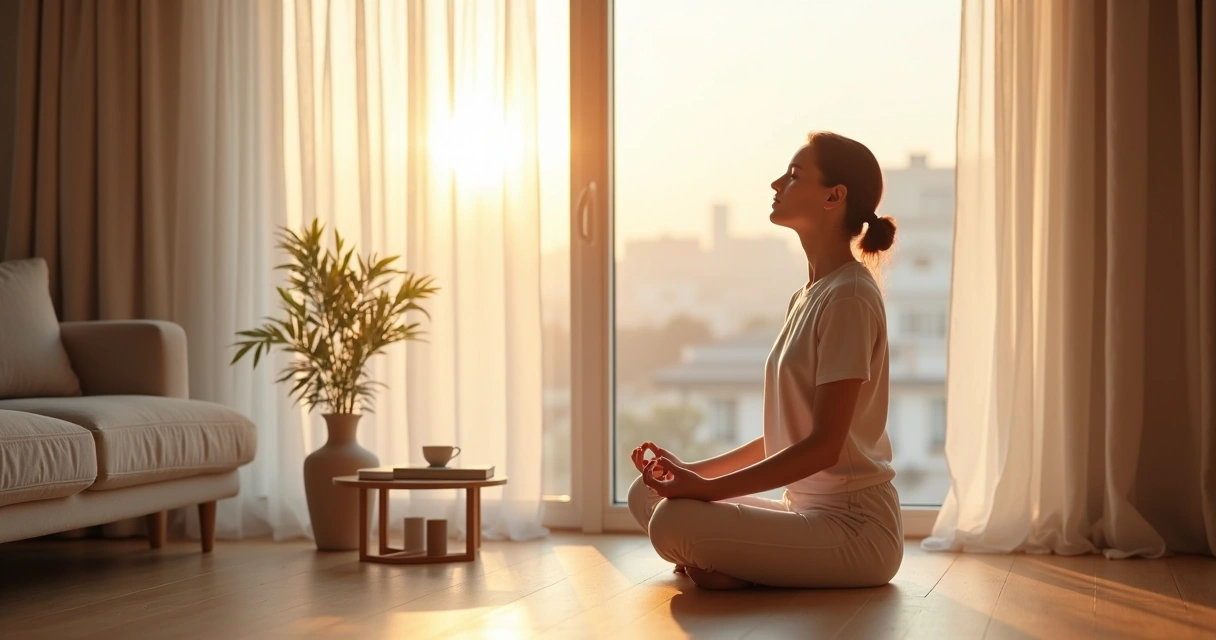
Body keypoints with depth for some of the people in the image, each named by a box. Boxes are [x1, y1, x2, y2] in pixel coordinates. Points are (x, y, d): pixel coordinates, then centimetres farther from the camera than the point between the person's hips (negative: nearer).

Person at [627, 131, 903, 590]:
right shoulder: (806, 298, 16)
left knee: (673, 522, -26)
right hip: (809, 510, 9)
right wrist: (695, 471, 8)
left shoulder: (849, 298, -14)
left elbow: (824, 445, -19)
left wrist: (707, 487, -20)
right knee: (645, 494, 6)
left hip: (855, 526, -9)